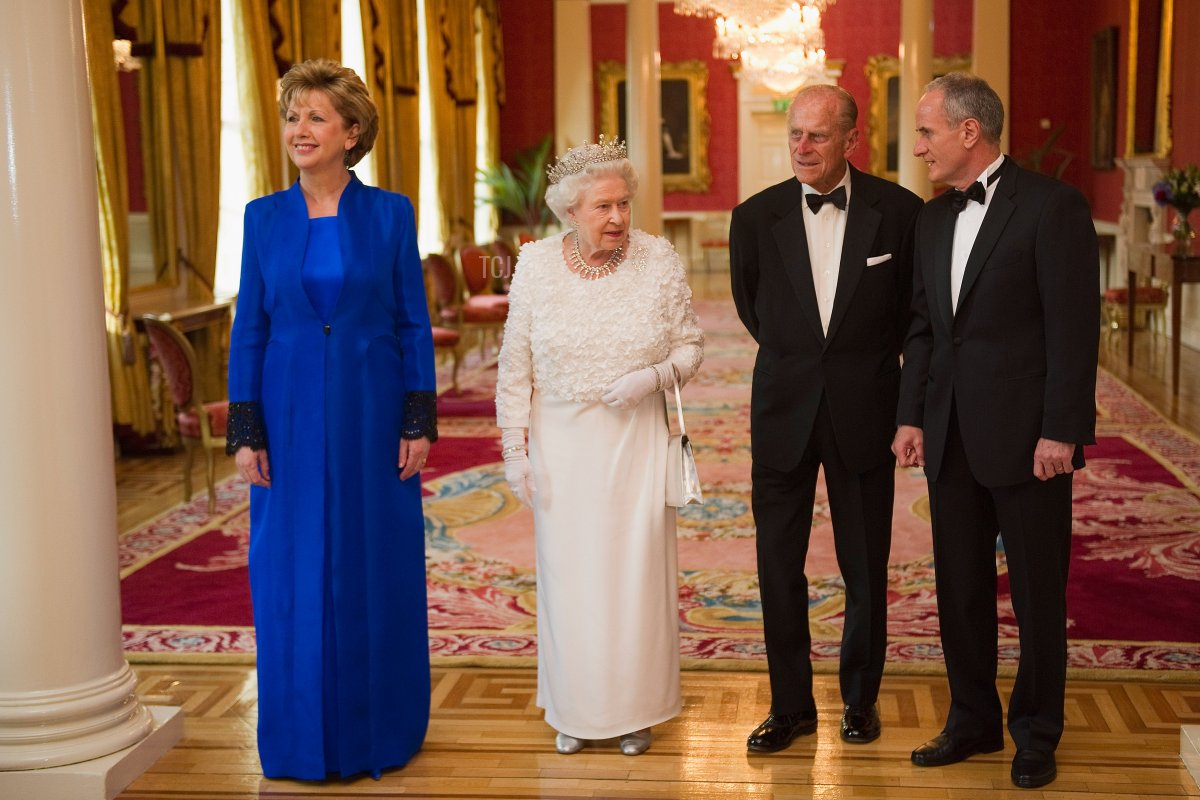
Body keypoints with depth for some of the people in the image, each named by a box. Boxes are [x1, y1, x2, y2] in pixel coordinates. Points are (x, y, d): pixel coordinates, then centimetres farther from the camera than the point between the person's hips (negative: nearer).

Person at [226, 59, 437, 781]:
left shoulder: (390, 214, -1)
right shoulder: (265, 217, 4)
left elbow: (414, 323, 0)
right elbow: (250, 329, 4)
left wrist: (420, 422, -5)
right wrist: (246, 431, -2)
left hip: (371, 412, -1)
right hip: (292, 415, 2)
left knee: (377, 569, 6)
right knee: (292, 574, 6)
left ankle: (379, 726, 22)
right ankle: (303, 736, 21)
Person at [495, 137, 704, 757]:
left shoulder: (660, 260, -6)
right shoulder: (536, 265, -5)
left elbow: (690, 345, 2)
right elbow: (515, 368, 0)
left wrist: (654, 376, -18)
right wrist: (514, 450, -1)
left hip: (636, 443, 0)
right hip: (562, 443, 1)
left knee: (637, 571, 4)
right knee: (568, 572, 7)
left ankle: (634, 709, 22)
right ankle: (574, 709, 24)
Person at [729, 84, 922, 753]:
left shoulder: (898, 211, -7)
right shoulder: (757, 216, -3)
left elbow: (914, 309, 8)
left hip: (863, 411, -1)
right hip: (784, 409, 1)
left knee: (866, 568, 9)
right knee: (778, 566, 5)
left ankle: (861, 698, 27)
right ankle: (791, 705, 19)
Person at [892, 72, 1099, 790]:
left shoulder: (1052, 206, -9)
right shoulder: (934, 218, 12)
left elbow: (1075, 326, -13)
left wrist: (1061, 432, -16)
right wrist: (913, 416, 7)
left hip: (1026, 435, -6)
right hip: (952, 436, 7)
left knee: (1038, 591, 6)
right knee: (960, 586, 13)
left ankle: (1036, 734, 21)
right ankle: (974, 720, 27)